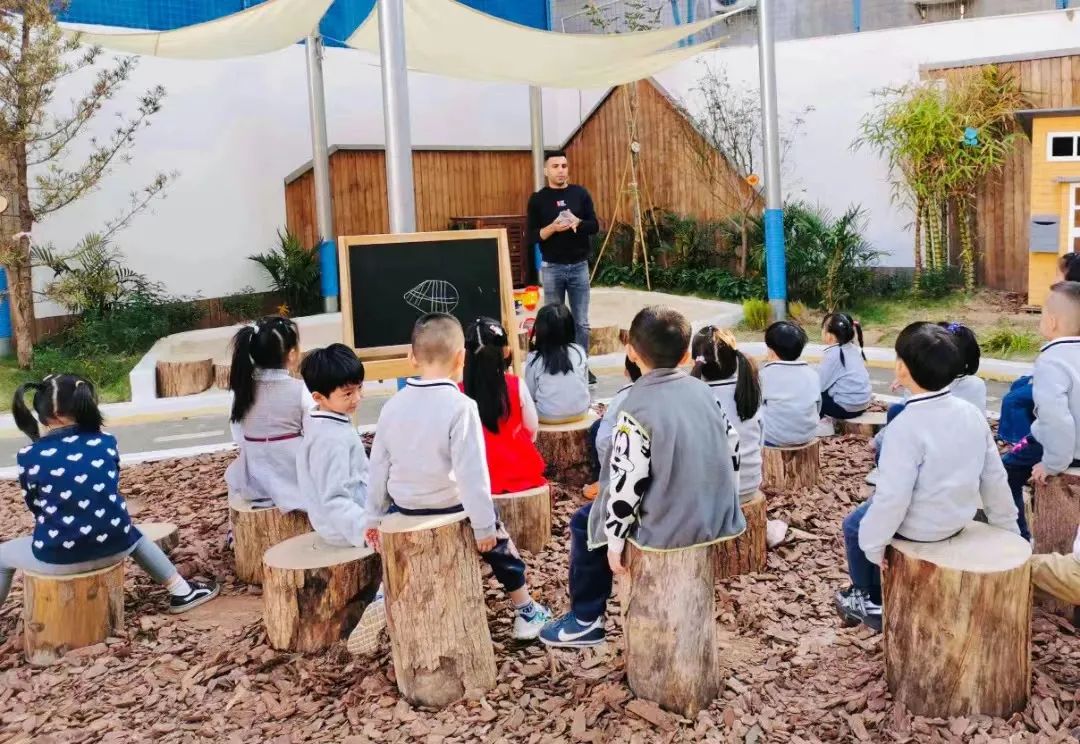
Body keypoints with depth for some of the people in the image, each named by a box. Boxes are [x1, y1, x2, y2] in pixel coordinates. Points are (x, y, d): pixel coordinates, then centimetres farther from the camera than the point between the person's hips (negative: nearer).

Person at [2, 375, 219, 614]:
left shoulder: (29, 457, -8)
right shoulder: (105, 442, -2)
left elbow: (35, 507, 6)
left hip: (57, 557, -2)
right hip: (114, 546, 3)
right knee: (134, 535, 37)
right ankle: (182, 591, 36)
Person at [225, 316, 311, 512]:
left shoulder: (243, 388, -6)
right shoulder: (299, 390, -16)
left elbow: (239, 437, 2)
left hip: (256, 482, 4)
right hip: (295, 479, -4)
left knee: (232, 473, 35)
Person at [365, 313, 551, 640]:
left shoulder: (393, 405, -3)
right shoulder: (460, 406, -20)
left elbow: (378, 465, 5)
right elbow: (472, 472, -21)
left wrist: (374, 516, 16)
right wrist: (483, 526, -13)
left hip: (404, 509, 4)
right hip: (451, 507, -4)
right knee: (497, 542, 19)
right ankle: (526, 613, 28)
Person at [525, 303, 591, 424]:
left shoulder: (534, 358, -8)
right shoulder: (579, 352, -1)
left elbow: (530, 394, -2)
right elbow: (585, 385, 7)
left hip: (548, 416, -2)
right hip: (580, 413, 2)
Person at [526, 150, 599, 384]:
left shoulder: (580, 193, 2)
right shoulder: (538, 199, -2)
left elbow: (594, 226, -1)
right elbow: (531, 237, -5)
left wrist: (577, 223, -20)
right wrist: (553, 228, -21)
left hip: (579, 266, 1)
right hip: (552, 268, -1)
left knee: (582, 322, 6)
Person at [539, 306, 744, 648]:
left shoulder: (637, 407, -16)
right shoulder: (703, 391, 4)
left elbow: (627, 481, -19)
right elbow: (731, 449, 10)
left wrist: (614, 539, -8)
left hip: (670, 529, -7)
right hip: (720, 519, 7)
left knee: (585, 521, 16)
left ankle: (586, 619, 23)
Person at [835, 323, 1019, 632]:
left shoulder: (906, 425, -28)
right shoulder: (972, 413, -6)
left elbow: (893, 496, -27)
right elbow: (994, 476, 2)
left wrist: (873, 544, -14)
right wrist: (1006, 524, 16)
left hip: (918, 526, -7)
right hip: (959, 516, 7)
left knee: (855, 526, 19)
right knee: (871, 508, 28)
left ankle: (869, 600, 33)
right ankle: (878, 597, 37)